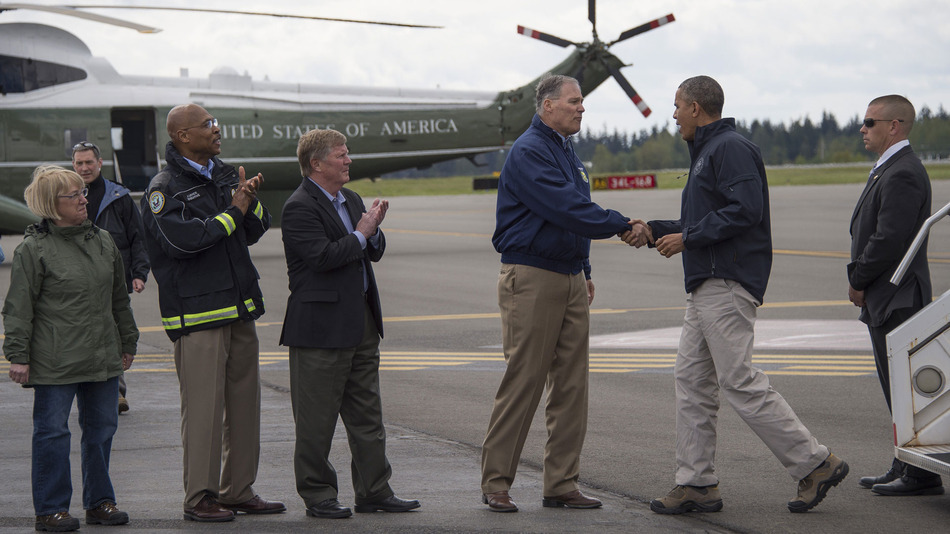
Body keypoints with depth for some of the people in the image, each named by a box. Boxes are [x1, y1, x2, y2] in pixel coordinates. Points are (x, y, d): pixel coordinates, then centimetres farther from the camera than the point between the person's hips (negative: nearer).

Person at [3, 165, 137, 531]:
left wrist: (127, 343, 23)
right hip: (54, 362, -6)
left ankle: (99, 501, 22)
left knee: (101, 428, 10)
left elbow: (119, 298, 21)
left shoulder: (103, 242, 12)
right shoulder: (33, 249, -7)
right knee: (52, 432, -1)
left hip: (103, 359, 6)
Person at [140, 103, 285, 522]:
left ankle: (238, 490, 17)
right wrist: (233, 212, -15)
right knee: (203, 405, -7)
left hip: (239, 306, 8)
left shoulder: (225, 176, 15)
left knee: (244, 400, 9)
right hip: (197, 311, -8)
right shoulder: (164, 189, -8)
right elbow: (182, 239, -22)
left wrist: (251, 203, -6)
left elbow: (256, 230, 15)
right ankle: (199, 497, -1)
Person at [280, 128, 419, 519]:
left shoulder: (351, 200, 16)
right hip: (321, 324, -9)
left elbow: (374, 253, 19)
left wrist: (374, 230, -2)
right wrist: (361, 233, -11)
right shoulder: (299, 208, -11)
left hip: (362, 321, 9)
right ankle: (317, 494, 8)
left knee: (367, 413, 11)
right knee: (317, 418, 0)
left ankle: (374, 491, 16)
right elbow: (323, 257, -21)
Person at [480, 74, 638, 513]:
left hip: (570, 280, 9)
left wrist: (584, 273, 22)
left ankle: (561, 484, 9)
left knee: (571, 386, 5)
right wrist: (622, 225, -18)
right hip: (531, 279, -9)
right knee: (523, 383, -7)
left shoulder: (566, 150, 18)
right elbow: (566, 209, -21)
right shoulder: (528, 152, -12)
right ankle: (495, 484, 1)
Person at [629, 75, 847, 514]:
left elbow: (744, 210, -22)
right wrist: (654, 230, 19)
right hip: (707, 286, 11)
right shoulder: (706, 152, 23)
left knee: (740, 383, -12)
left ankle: (815, 464, -7)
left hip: (728, 284, -11)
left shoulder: (731, 149, -10)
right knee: (691, 380, 7)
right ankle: (696, 484, 9)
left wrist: (687, 237, -16)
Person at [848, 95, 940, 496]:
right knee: (898, 388, 15)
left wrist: (858, 281, -12)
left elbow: (890, 239, -23)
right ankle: (905, 467, 21)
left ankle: (922, 476, -3)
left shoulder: (903, 174, -17)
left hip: (896, 299, -11)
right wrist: (860, 280, 10)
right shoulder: (889, 170, 18)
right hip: (886, 299, 11)